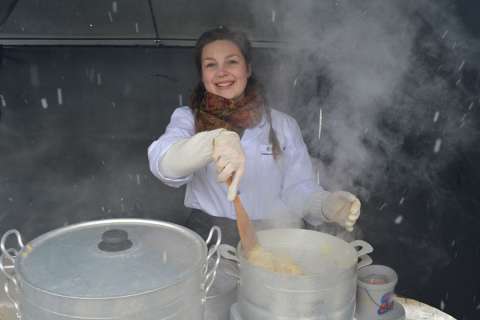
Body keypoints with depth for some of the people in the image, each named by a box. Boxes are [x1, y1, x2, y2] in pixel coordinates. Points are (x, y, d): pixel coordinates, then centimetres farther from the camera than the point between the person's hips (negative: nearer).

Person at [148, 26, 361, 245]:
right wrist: (215, 140, -34)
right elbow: (163, 162, -15)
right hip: (207, 238, 0)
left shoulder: (284, 125, 9)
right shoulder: (188, 118, 6)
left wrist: (328, 206, -19)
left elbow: (298, 191, 4)